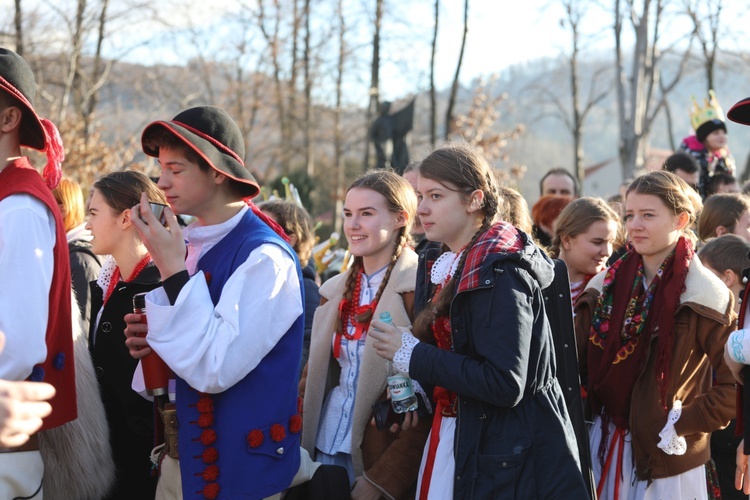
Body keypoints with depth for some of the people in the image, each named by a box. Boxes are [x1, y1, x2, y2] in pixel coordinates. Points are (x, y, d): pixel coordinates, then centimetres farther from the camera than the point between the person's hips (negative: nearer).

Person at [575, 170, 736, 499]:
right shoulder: (605, 286, 4)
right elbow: (575, 361, 7)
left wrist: (682, 424, -13)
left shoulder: (707, 298, -9)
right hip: (605, 448, 4)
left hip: (668, 460, -4)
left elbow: (734, 385, -9)